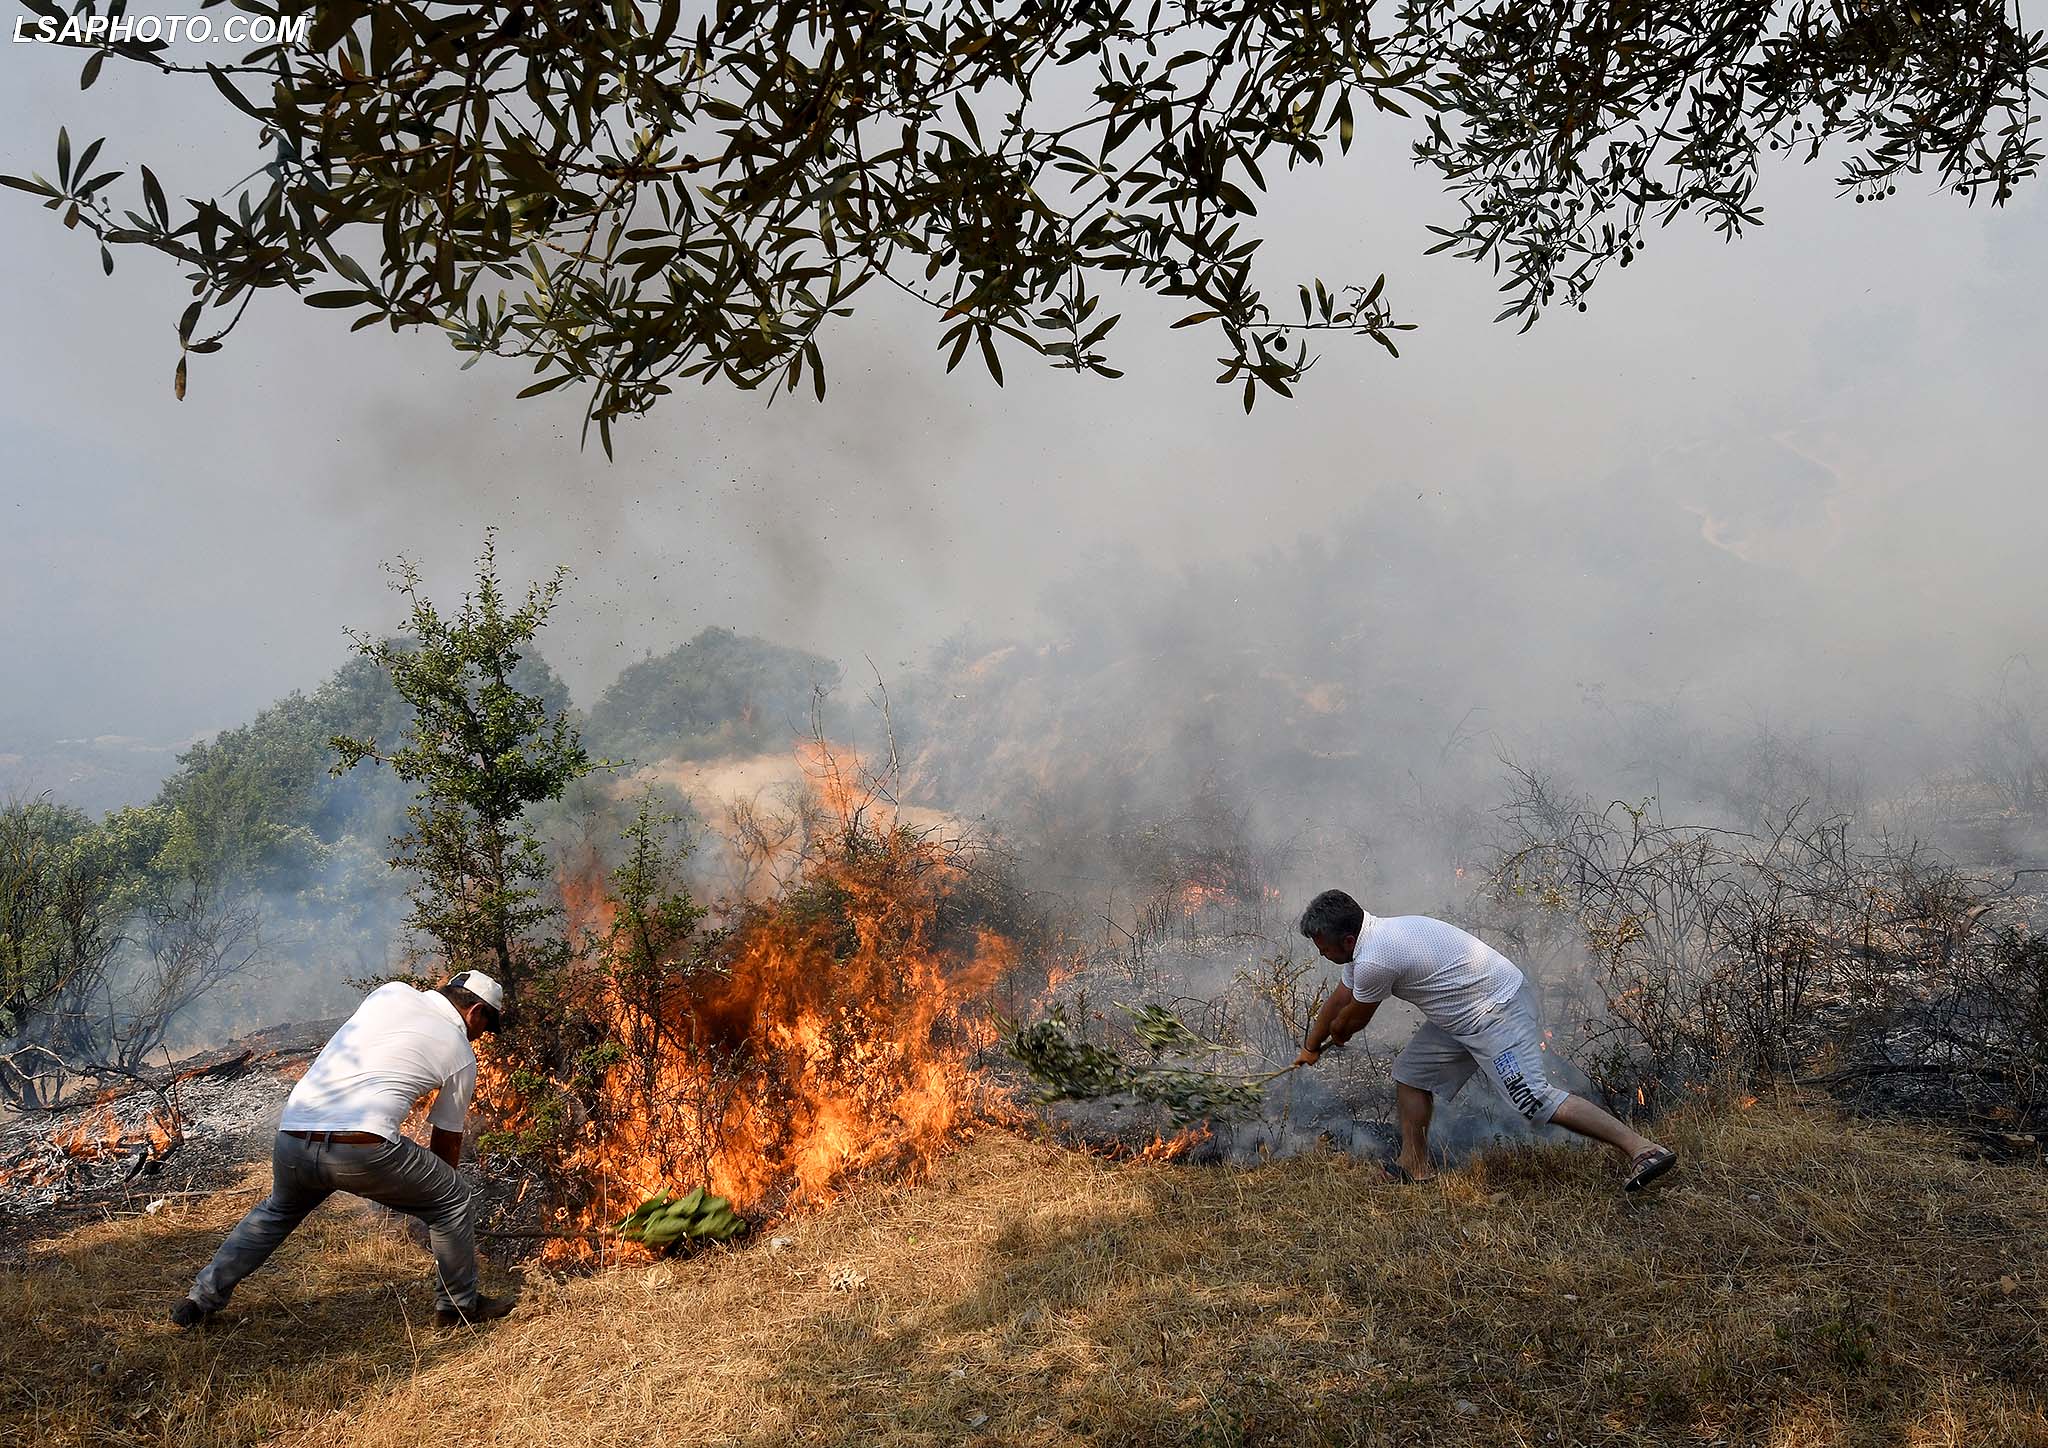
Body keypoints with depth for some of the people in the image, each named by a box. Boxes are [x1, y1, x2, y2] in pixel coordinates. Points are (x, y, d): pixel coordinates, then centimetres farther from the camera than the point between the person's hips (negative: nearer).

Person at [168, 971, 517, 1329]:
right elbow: (448, 1140, 20)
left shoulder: (391, 991, 16)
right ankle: (459, 1305, 24)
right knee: (452, 1203, 15)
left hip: (291, 1137, 6)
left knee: (277, 1211, 36)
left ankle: (201, 1299, 41)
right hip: (363, 1149, -5)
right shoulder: (462, 1055, 9)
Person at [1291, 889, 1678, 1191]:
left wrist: (1334, 1035, 20)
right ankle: (1414, 1167, 19)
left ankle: (1644, 1148, -14)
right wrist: (1310, 1048, 33)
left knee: (1535, 1101, -16)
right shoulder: (1372, 936, 8)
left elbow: (1355, 1018, -3)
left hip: (1498, 1014, -11)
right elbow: (1338, 1000, 23)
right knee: (1411, 1071, 13)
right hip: (1463, 1017, 11)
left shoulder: (1374, 960, -24)